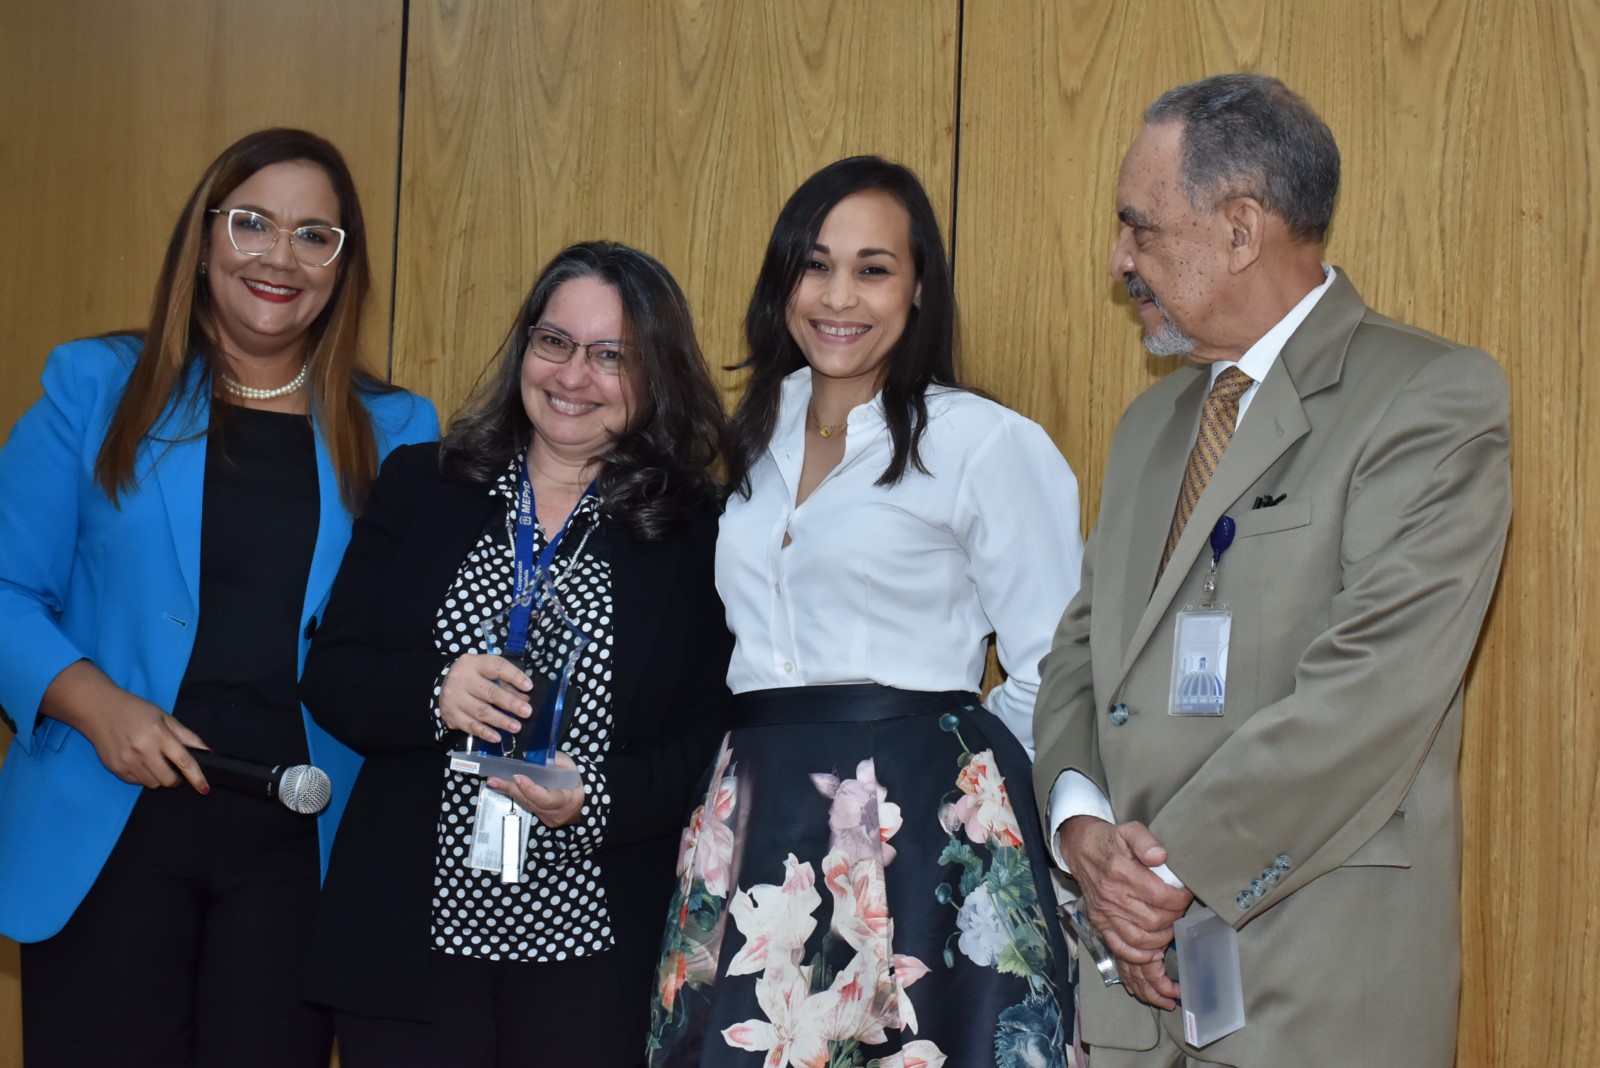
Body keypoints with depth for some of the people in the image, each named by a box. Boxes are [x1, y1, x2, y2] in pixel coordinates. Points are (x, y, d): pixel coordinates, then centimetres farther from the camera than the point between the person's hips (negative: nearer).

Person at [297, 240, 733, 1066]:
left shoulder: (696, 531, 1)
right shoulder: (419, 487, 6)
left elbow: (711, 734, -3)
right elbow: (330, 676, 3)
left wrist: (599, 802, -20)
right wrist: (433, 696, -17)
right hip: (411, 931, 1)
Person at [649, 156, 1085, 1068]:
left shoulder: (985, 442, -6)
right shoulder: (760, 439, 14)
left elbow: (1052, 675, -5)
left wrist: (958, 778, -1)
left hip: (920, 843, -5)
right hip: (759, 842, 6)